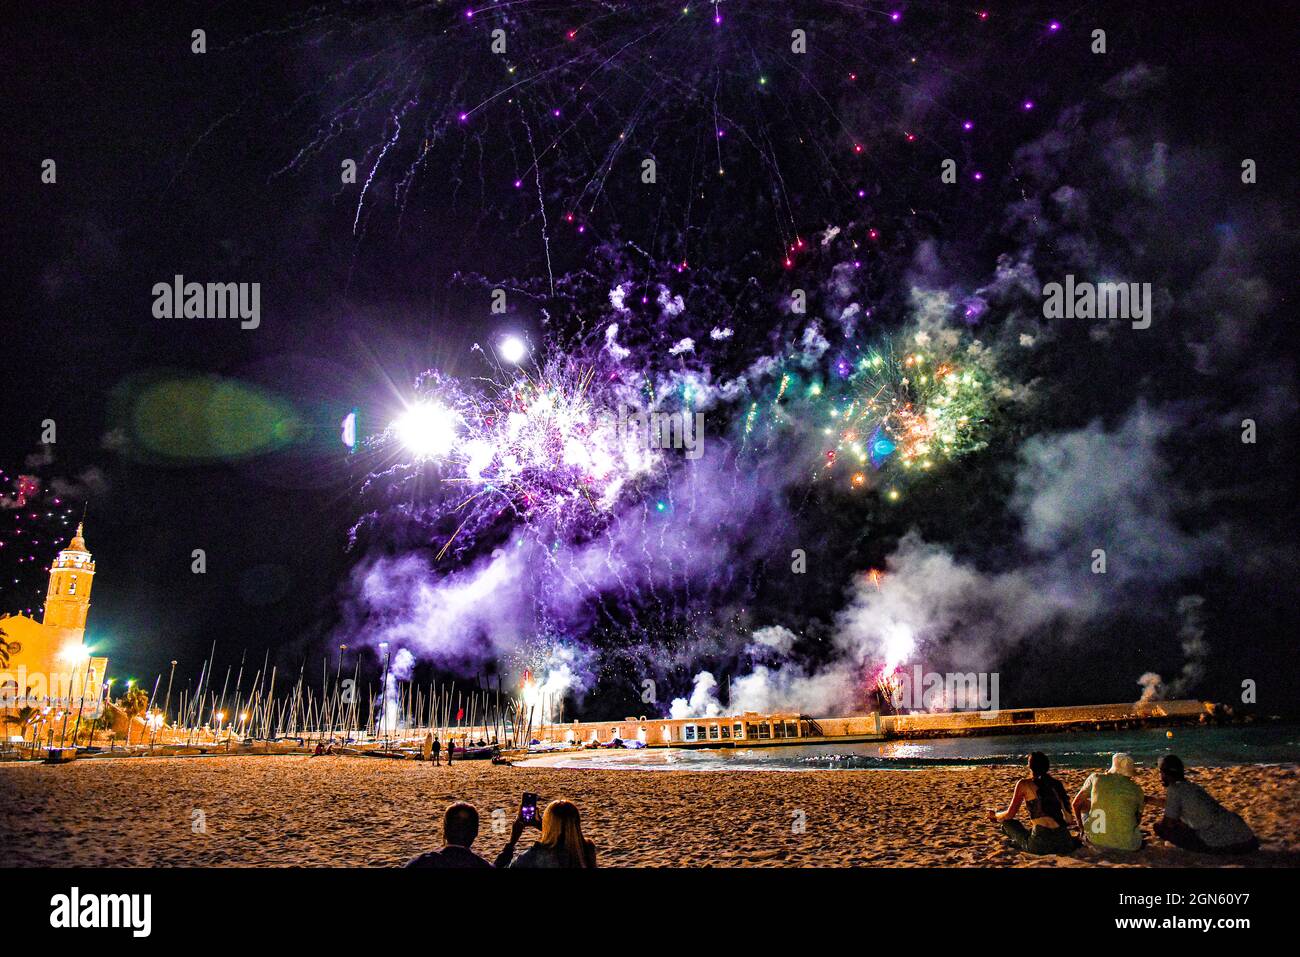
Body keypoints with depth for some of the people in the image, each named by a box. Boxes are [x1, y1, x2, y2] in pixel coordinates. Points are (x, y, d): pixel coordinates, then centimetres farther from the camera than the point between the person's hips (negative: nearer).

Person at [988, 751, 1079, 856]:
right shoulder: (1056, 783, 14)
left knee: (1007, 822, 14)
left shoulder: (1024, 784, 1)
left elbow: (1010, 814, 4)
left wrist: (994, 815, 26)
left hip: (1041, 843, -5)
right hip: (1064, 842, 5)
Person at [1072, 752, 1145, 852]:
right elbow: (1138, 820, 17)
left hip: (1096, 841, -1)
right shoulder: (1136, 789, 2)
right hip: (1127, 845, 1)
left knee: (1084, 803, 24)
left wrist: (1081, 829, 24)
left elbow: (1075, 804, 11)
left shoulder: (1096, 778, 2)